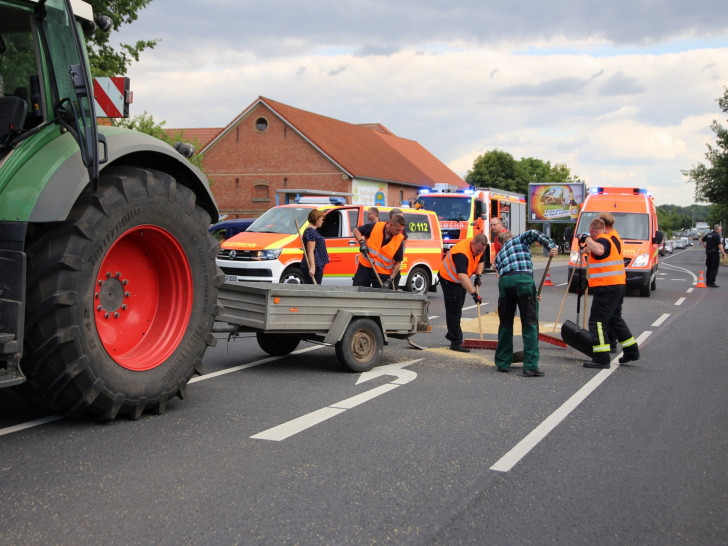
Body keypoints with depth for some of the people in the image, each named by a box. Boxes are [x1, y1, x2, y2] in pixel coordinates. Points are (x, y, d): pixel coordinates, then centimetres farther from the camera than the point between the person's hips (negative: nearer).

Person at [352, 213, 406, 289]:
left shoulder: (399, 240, -8)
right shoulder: (375, 226, -10)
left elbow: (398, 262, -2)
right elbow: (356, 230, 4)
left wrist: (390, 280, -12)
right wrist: (362, 242, -15)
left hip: (383, 274, 0)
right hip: (365, 266, 0)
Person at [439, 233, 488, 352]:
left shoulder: (479, 248, -10)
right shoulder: (461, 253, -38)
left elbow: (481, 261, 13)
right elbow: (462, 276, -48)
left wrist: (478, 276, -3)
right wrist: (474, 293, -53)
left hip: (461, 280, 9)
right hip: (449, 279, -9)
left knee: (458, 310, 20)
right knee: (454, 311, -9)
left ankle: (452, 334, 36)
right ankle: (456, 342, -6)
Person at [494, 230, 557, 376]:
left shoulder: (499, 255, 34)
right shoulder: (519, 239, 25)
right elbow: (533, 233, 3)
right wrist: (551, 245, -3)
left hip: (504, 282, 4)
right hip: (524, 279, -4)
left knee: (505, 324, 16)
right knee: (530, 323, 0)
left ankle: (502, 363, 21)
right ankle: (530, 366, -4)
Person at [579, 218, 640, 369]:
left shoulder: (602, 240, -14)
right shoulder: (613, 238, 15)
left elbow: (599, 250, -38)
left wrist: (587, 239, -25)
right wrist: (587, 245, 41)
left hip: (606, 288, -10)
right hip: (619, 285, 10)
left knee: (597, 321, -7)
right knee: (615, 319, 23)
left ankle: (601, 359, -10)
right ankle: (632, 351, 31)